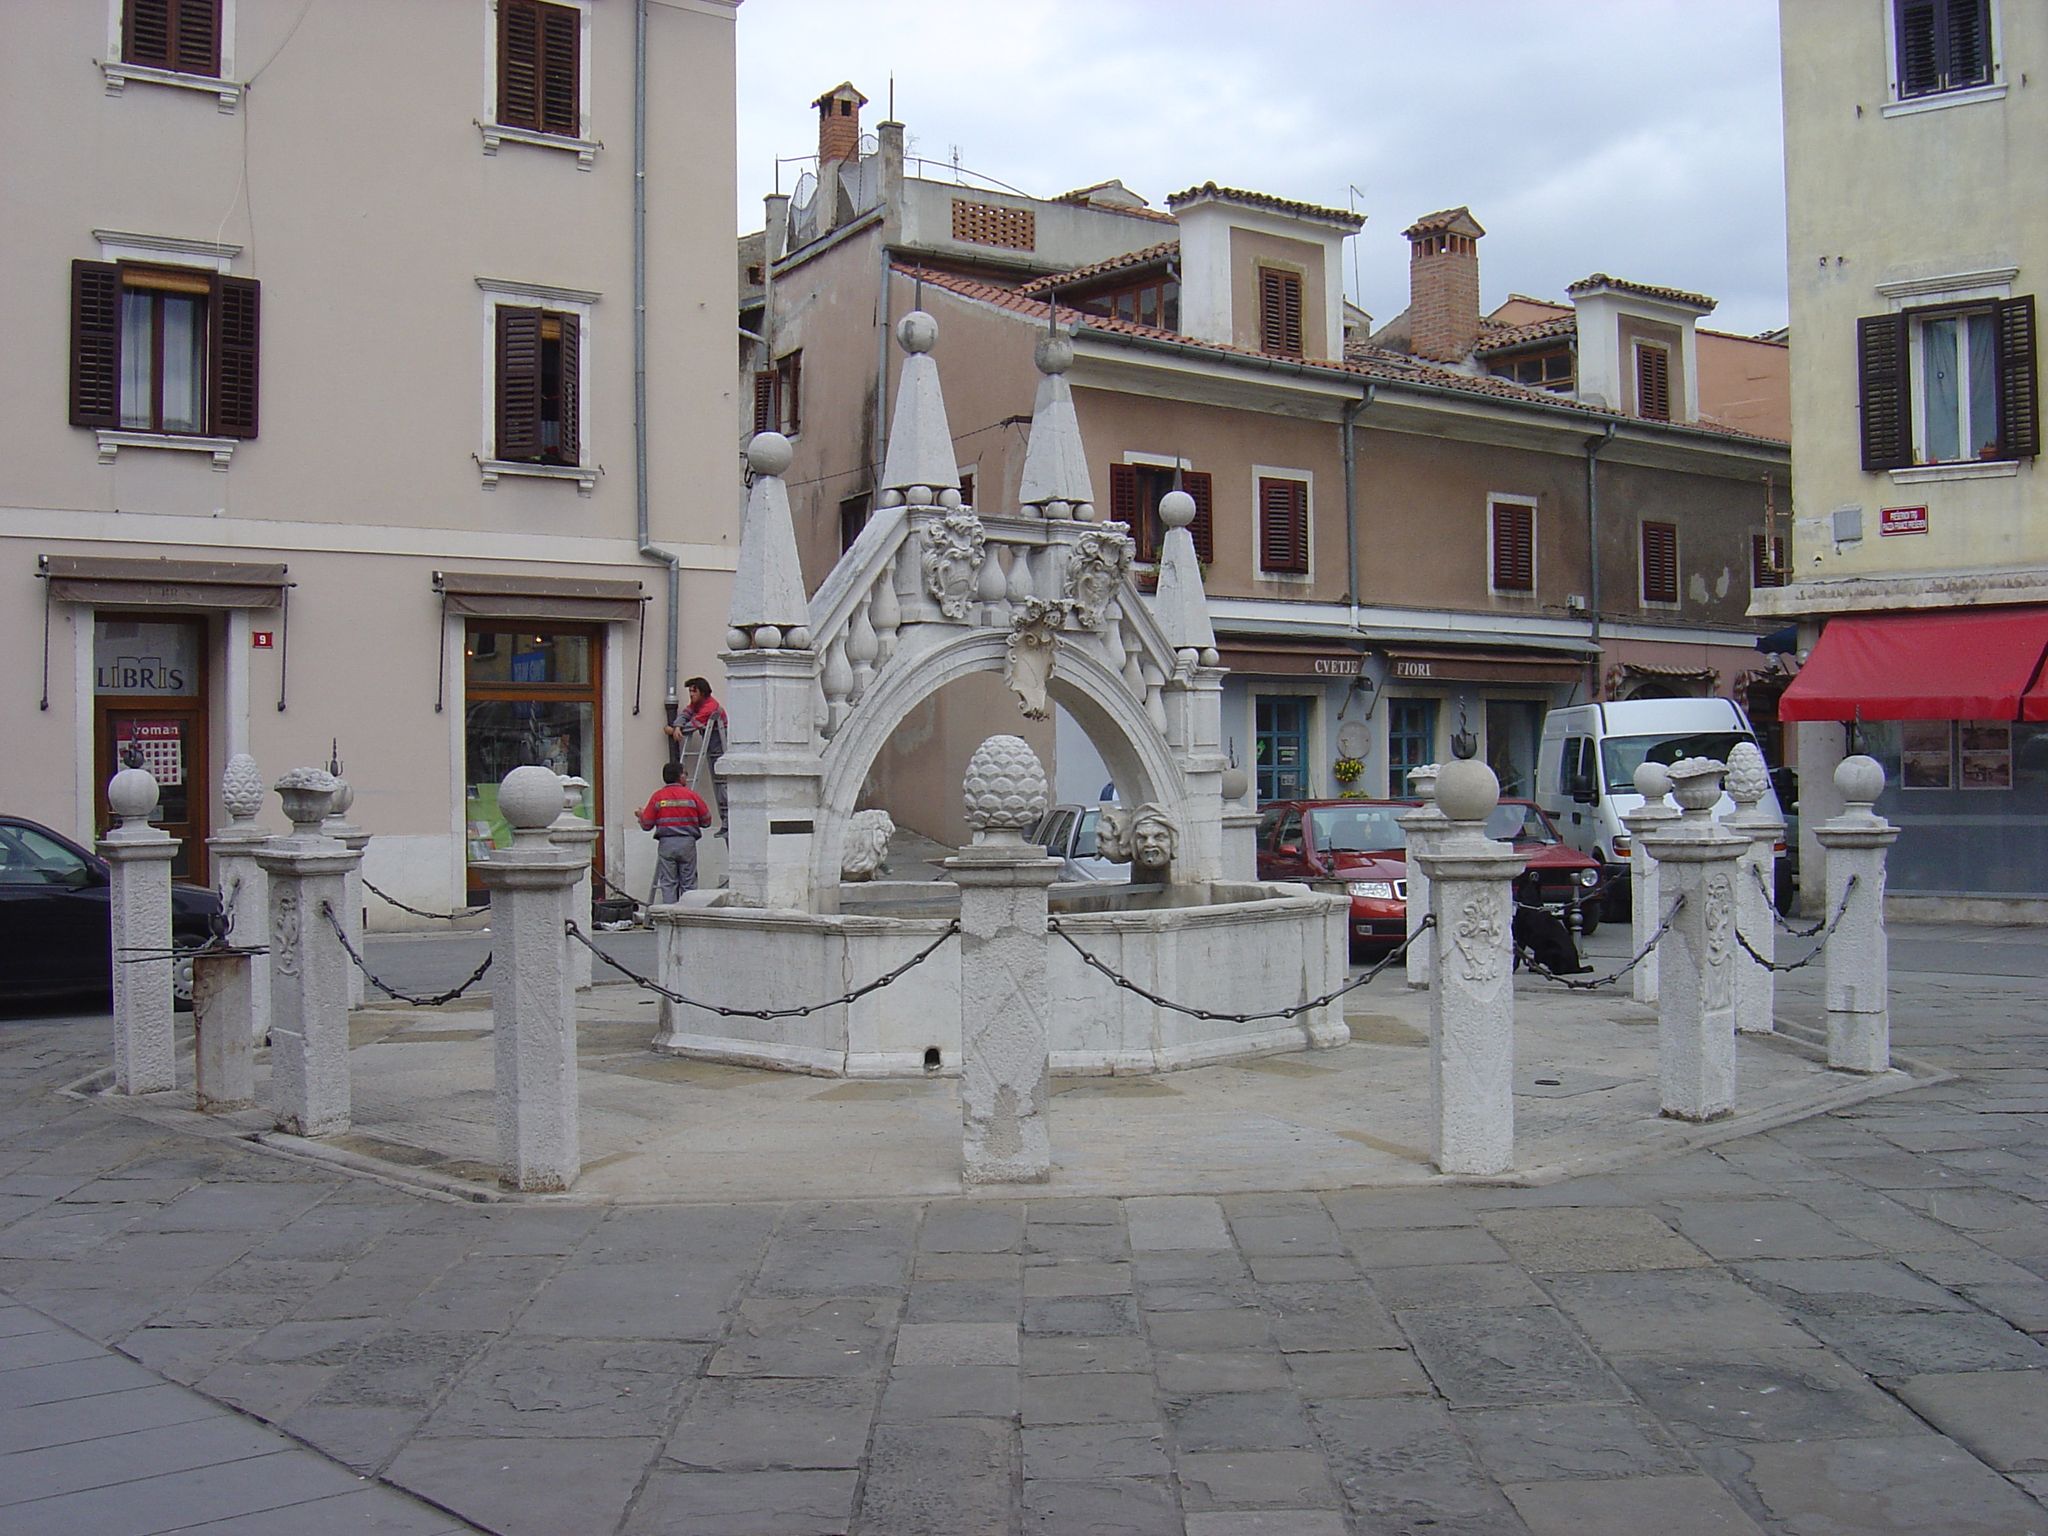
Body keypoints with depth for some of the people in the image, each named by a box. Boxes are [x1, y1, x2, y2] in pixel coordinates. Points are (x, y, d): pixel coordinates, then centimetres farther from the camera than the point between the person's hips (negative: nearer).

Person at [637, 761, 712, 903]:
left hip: (666, 844, 0)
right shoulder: (692, 796, 1)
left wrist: (641, 815, 23)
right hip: (687, 843, 0)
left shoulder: (657, 797, 0)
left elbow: (646, 825, 1)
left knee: (668, 884, 4)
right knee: (688, 883, 5)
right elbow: (706, 821, 5)